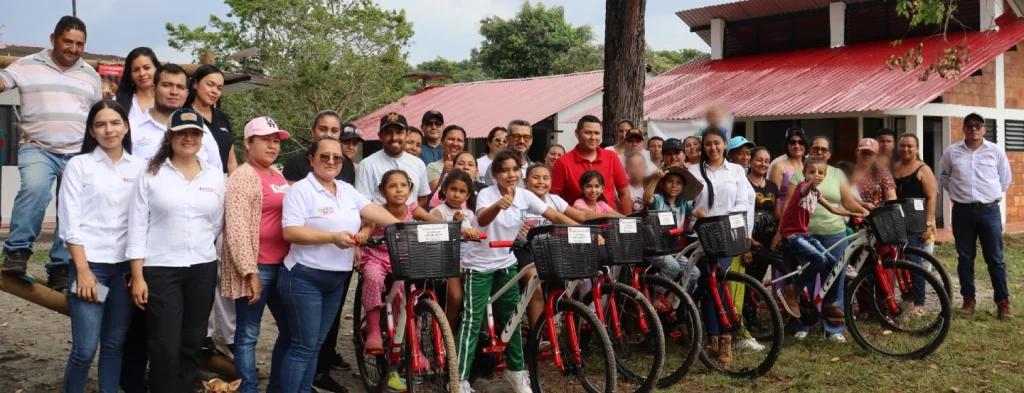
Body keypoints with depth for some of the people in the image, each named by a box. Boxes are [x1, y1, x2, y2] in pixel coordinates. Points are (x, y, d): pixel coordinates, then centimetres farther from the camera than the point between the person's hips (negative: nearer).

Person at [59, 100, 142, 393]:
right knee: (85, 348, -4)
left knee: (115, 344, 9)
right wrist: (83, 270, -11)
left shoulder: (139, 167, 7)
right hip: (91, 264, -3)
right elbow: (69, 222, -4)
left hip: (127, 265, 3)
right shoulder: (79, 165, 0)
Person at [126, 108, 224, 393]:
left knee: (192, 343, 10)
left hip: (203, 269, 3)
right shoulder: (151, 174, -3)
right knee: (165, 346, -3)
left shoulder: (215, 176, 6)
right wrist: (137, 276, -8)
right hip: (160, 269, -3)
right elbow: (137, 227, -5)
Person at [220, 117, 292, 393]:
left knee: (291, 329, 13)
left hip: (281, 265, 9)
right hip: (256, 268, -8)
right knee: (248, 335, 1)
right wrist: (250, 272, -21)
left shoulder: (277, 175, 15)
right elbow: (236, 229, -16)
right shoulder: (243, 177, -9)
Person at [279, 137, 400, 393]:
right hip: (304, 278, -7)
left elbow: (372, 210, 2)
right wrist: (333, 237, -27)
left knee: (316, 344, 13)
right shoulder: (301, 190, -10)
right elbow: (290, 231, -19)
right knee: (303, 346, -5)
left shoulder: (347, 190, 12)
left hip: (336, 279, 7)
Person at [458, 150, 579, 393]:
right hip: (480, 265, -5)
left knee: (511, 318, 11)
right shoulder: (486, 194, -19)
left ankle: (516, 370, 26)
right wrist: (499, 205, -62)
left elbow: (556, 217, -6)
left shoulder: (526, 196, -6)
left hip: (506, 264, 5)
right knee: (472, 321, -7)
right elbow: (482, 219, -40)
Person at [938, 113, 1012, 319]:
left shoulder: (996, 151, 2)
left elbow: (1005, 179, 13)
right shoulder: (951, 152, 3)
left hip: (989, 211, -1)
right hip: (962, 211, 1)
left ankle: (1003, 302, 6)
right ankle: (968, 299, 17)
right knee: (965, 258, 7)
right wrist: (958, 194, 10)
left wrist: (993, 195, 9)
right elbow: (943, 178, 15)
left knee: (995, 258, 1)